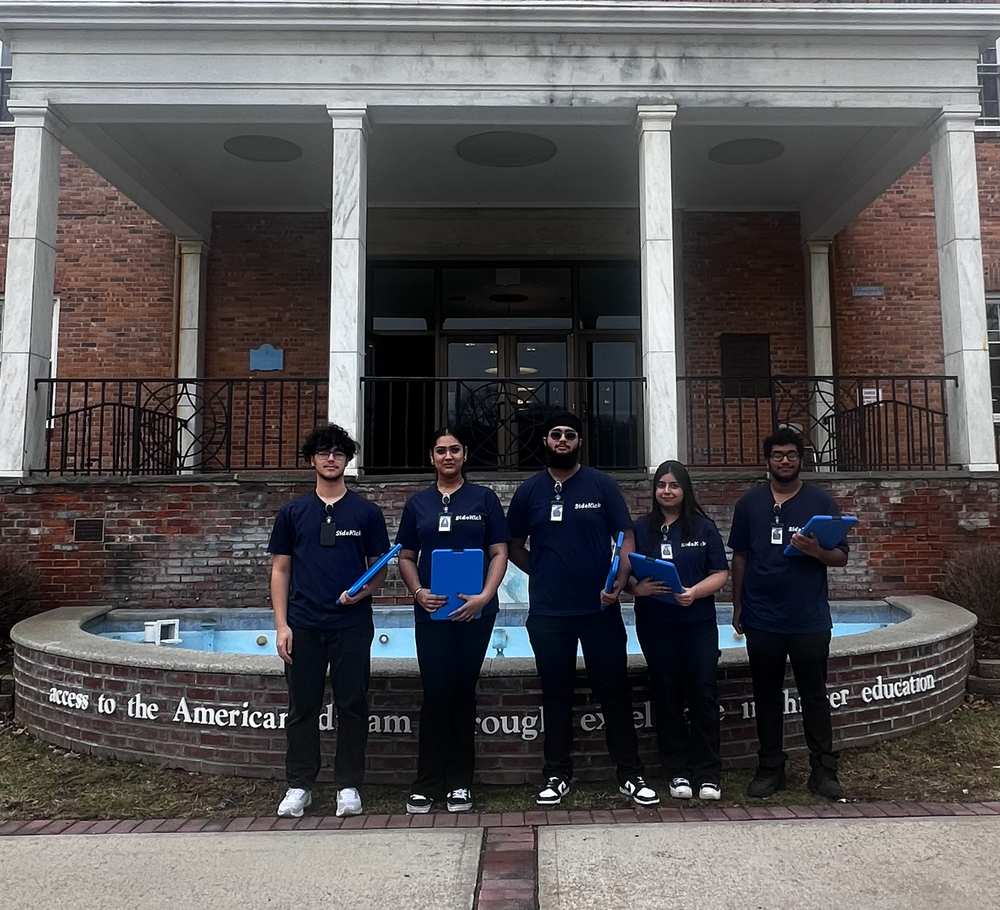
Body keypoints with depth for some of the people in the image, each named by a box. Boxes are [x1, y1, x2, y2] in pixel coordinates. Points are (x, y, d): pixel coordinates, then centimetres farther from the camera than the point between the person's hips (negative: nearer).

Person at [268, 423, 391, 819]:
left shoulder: (366, 512, 4)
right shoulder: (293, 512, 7)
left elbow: (380, 568, 8)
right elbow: (280, 570, 8)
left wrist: (364, 590, -14)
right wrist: (281, 625, 0)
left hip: (352, 624, -1)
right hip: (303, 625, 1)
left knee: (352, 705, 5)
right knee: (302, 707, 9)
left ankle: (348, 785, 19)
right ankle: (299, 786, 23)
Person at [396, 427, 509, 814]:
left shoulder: (484, 498, 5)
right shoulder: (418, 503, 10)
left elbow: (499, 552, 2)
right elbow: (406, 557, 11)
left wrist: (485, 596, -12)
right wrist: (418, 592, -8)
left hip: (475, 611, -1)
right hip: (432, 611, 1)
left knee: (464, 692, 5)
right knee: (436, 693, -3)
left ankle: (460, 783, 16)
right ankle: (426, 785, 9)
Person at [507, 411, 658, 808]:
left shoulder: (602, 485, 1)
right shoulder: (529, 490, 5)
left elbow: (625, 537, -1)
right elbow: (514, 547, 12)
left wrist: (619, 581, -16)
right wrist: (544, 574, 1)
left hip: (600, 609, -1)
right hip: (548, 613, 1)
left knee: (615, 692, 7)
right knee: (556, 695, 11)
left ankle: (630, 775, 20)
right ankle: (557, 775, 24)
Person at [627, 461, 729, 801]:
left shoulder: (703, 527, 4)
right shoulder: (641, 529, 6)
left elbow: (720, 573, 1)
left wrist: (694, 592, -17)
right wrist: (637, 587, -16)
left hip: (698, 623, -1)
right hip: (656, 626, 1)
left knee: (703, 695, 0)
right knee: (667, 697, 7)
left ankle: (708, 774, 12)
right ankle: (677, 772, 18)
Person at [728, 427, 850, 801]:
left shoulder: (821, 502, 3)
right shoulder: (749, 503, 6)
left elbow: (842, 557, 2)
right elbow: (740, 557, 8)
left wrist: (817, 551, -19)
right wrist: (737, 606, 6)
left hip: (810, 619, -1)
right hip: (762, 619, 1)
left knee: (814, 695, 7)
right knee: (767, 696, 10)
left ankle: (823, 770, 18)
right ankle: (770, 768, 21)